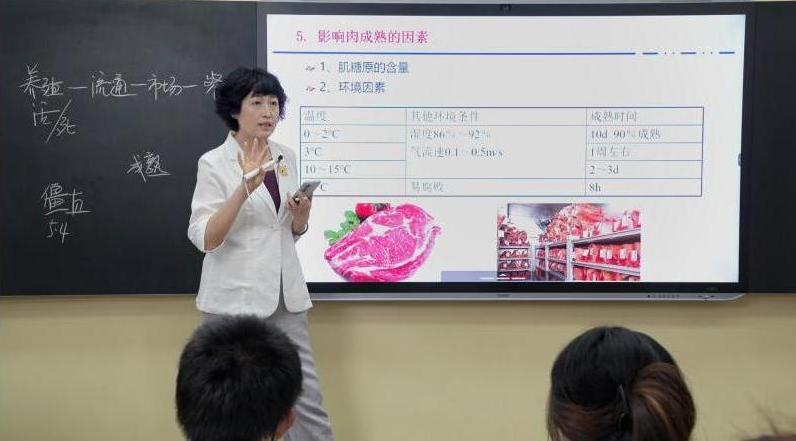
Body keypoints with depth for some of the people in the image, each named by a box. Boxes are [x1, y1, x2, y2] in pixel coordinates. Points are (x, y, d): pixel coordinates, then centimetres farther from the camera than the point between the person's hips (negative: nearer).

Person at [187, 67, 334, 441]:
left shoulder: (286, 158, 9)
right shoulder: (214, 163, -7)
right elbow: (204, 239, -17)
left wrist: (301, 218, -5)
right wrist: (246, 187, -27)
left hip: (285, 295, 5)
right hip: (235, 299, -5)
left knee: (307, 397, 5)